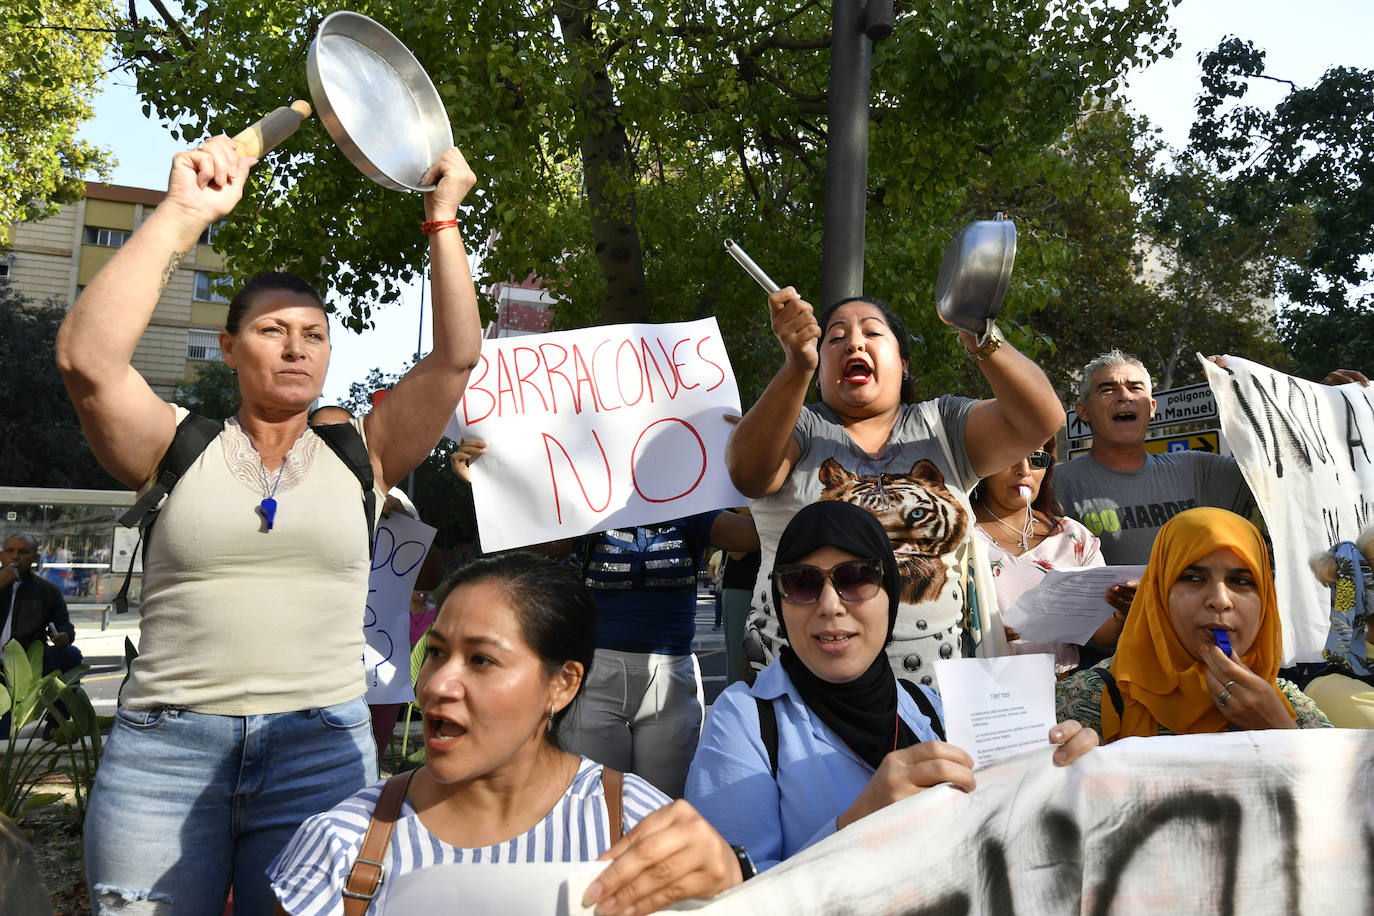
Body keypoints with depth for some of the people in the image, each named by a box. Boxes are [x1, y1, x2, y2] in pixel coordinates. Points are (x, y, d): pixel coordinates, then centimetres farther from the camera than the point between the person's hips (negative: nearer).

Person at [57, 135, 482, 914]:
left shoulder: (362, 456, 7)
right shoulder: (180, 446, 4)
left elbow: (457, 357, 0)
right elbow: (87, 358, -13)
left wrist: (444, 218, -2)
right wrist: (184, 213, -15)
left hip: (321, 752, 1)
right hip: (162, 753, 0)